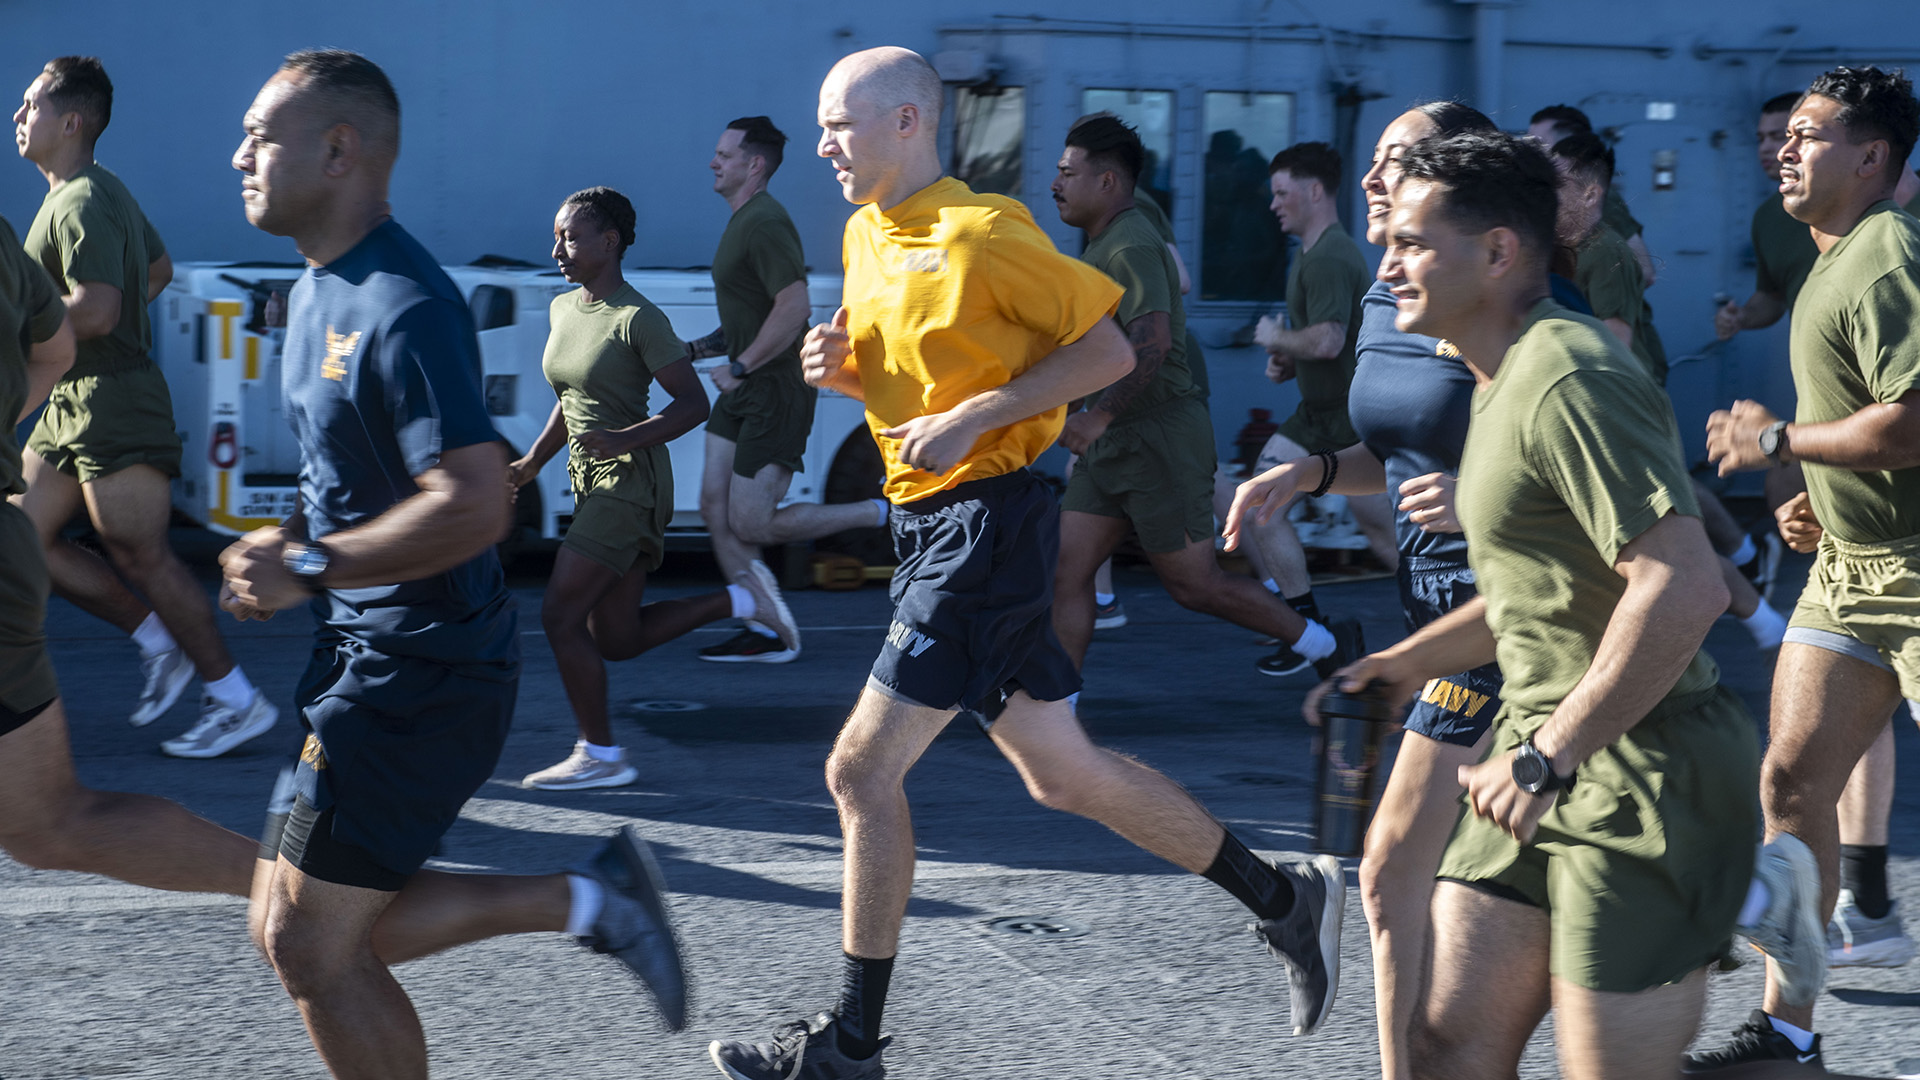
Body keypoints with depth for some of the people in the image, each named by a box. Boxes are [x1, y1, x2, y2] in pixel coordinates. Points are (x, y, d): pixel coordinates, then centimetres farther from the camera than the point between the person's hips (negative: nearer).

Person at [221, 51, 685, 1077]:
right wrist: (282, 544, 8)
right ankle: (587, 898, 15)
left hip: (420, 674, -10)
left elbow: (473, 505, -28)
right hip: (362, 657, 10)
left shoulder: (405, 309, -20)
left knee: (313, 949, -3)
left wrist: (308, 569, -22)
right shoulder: (314, 294, 13)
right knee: (290, 932, 13)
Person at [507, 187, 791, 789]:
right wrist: (533, 462, 11)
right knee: (617, 638, 11)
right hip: (591, 482, 9)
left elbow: (693, 403, -15)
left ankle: (600, 755, 1)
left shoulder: (637, 320, -14)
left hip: (630, 480, -9)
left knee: (561, 616, -10)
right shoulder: (562, 310, 11)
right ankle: (741, 599, 21)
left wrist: (623, 439, -27)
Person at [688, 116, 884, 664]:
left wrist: (740, 367, -21)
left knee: (751, 524, -8)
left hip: (777, 390, -10)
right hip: (744, 391, 10)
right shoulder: (742, 220, 16)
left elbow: (793, 306, -27)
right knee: (716, 510, 4)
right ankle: (765, 631, 9)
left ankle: (883, 514, 2)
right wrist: (701, 348, 15)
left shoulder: (765, 223, -18)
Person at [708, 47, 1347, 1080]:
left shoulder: (982, 233, -14)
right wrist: (843, 366, 2)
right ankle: (1284, 895, 26)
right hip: (929, 521, 9)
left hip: (986, 520, -9)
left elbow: (1108, 348, -12)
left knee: (863, 766, -8)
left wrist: (973, 418, -19)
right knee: (1060, 772, 13)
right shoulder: (864, 235, 12)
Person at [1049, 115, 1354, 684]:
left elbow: (1152, 343, -30)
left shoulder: (1130, 248, -17)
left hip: (1157, 439, -10)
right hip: (1117, 444, 10)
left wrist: (1098, 416, -35)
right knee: (1067, 572, 2)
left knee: (1195, 583, 0)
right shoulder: (1107, 245, 17)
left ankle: (1326, 647, 16)